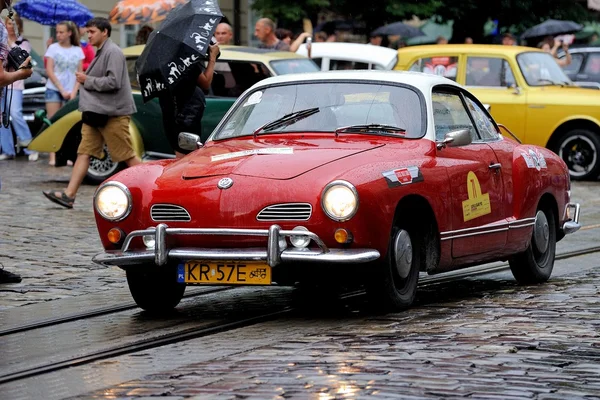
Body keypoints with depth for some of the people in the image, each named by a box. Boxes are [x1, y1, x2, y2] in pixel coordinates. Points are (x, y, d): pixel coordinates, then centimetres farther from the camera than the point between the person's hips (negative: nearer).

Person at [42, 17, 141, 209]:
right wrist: (85, 80, 9)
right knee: (84, 152, 1)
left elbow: (113, 82, -21)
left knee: (128, 155, -4)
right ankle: (69, 195, -5)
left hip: (112, 114, -10)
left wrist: (87, 80, -14)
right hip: (96, 113, 10)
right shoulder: (100, 53, 18)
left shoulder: (113, 52, -12)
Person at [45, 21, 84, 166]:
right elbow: (49, 71, -2)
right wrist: (62, 90, -8)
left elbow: (80, 73, 6)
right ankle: (53, 157, -7)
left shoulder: (78, 50, 7)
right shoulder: (53, 48, 2)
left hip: (70, 92, 1)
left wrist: (74, 91, -6)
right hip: (54, 90, -1)